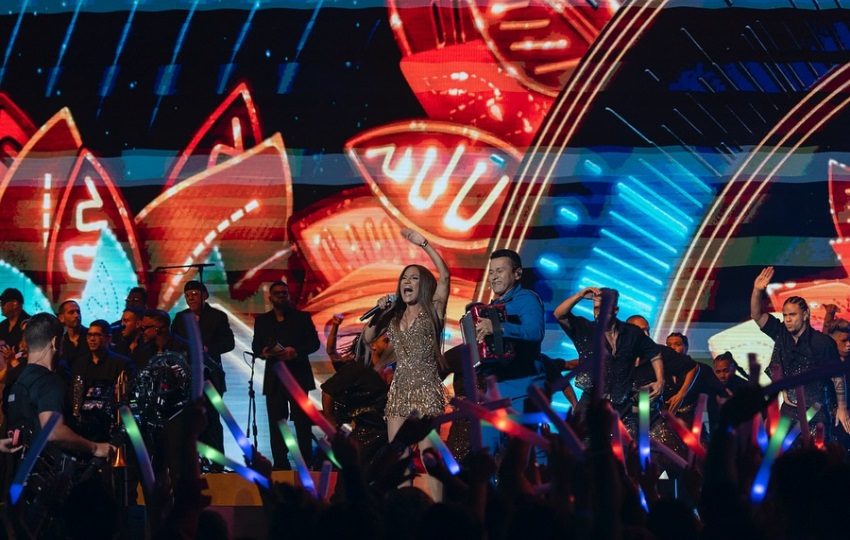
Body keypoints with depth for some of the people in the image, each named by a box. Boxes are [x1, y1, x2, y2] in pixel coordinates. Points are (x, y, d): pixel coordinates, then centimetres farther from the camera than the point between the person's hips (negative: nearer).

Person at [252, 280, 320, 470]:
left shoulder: (302, 317, 8)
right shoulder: (262, 320, 14)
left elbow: (314, 342, 1)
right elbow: (255, 346, 8)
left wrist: (296, 351, -17)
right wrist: (264, 352, -16)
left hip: (298, 376, -2)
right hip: (274, 378, 2)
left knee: (302, 422, -5)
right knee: (276, 422, -2)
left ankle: (306, 462, -4)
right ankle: (280, 463, -1)